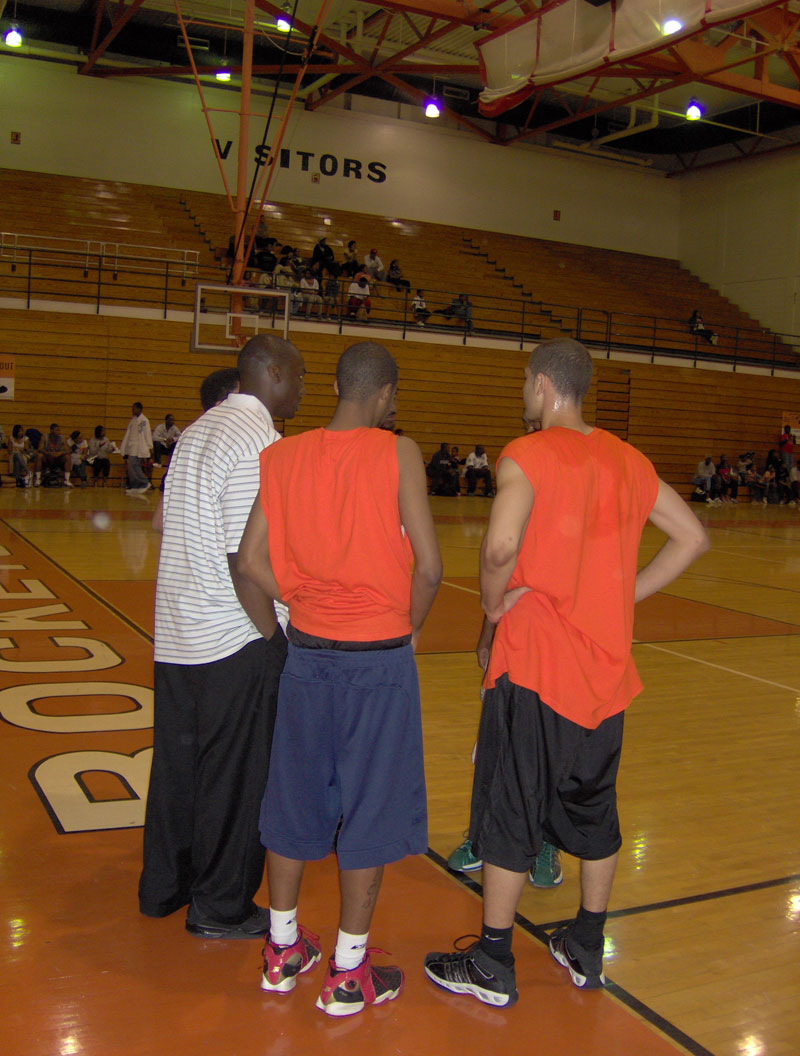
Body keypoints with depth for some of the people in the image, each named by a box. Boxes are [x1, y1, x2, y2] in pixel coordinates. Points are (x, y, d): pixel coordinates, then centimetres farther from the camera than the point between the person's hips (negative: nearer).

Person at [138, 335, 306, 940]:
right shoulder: (257, 440, -17)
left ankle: (164, 888, 33)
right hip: (236, 641, -9)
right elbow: (246, 560, -22)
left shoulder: (198, 432, 12)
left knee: (178, 761, 18)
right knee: (235, 775, 5)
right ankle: (222, 907, 19)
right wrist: (276, 639, -14)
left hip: (176, 634, 9)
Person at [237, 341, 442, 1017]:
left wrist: (305, 605, 10)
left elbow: (252, 560, -1)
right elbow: (429, 567, -14)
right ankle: (349, 973, 20)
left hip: (307, 652, 4)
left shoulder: (284, 456, 1)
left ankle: (283, 949, 32)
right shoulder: (398, 454, -11)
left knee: (294, 798, 17)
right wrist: (410, 628, 3)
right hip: (379, 658, -4)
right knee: (369, 808, 8)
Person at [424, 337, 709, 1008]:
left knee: (511, 814, 7)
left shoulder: (527, 455, -13)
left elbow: (501, 544, -30)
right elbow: (693, 537, 12)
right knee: (594, 809, 19)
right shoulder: (627, 460, 7)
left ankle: (493, 966, 19)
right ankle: (586, 952, 33)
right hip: (608, 668, 6)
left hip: (535, 666, -6)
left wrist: (493, 600, -11)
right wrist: (625, 596, 9)